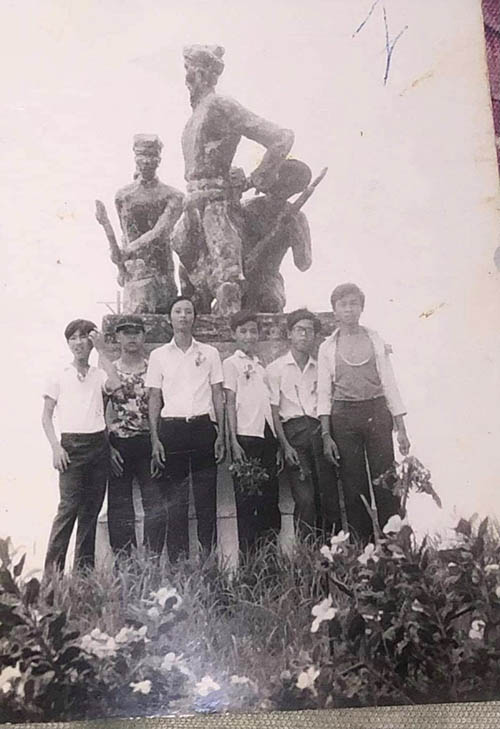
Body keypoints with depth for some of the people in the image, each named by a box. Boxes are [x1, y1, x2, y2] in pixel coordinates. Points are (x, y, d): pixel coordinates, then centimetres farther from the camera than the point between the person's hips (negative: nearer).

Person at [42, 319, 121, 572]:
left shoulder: (99, 375, 10)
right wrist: (55, 447, -8)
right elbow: (46, 416, 5)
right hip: (71, 445, -3)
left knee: (92, 508, 6)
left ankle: (84, 567, 16)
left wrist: (101, 351, -7)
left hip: (99, 444, 3)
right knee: (69, 506, -12)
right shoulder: (59, 377, 6)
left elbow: (116, 385, -13)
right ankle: (52, 567, -4)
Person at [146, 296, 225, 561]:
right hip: (171, 429, 0)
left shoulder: (209, 353, 9)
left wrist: (221, 435, 2)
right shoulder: (158, 355, 7)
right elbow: (154, 399, 7)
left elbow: (218, 396, 9)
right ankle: (178, 562, 10)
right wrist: (155, 439, -2)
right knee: (175, 500, 1)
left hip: (203, 427, 1)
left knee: (207, 499, 2)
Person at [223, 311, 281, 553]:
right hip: (245, 436, -6)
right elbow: (229, 403, -5)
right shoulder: (231, 364, 2)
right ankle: (247, 555, 5)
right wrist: (233, 442, -13)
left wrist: (278, 440, 12)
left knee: (271, 497, 7)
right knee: (246, 499, -3)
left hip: (266, 435, 6)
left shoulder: (261, 366, 19)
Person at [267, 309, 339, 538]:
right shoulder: (276, 368, 8)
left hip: (319, 431, 3)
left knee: (329, 496, -1)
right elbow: (273, 410, 3)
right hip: (293, 433, -3)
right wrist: (285, 444, -8)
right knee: (305, 499, -9)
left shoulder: (320, 369, 18)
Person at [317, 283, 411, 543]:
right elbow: (324, 393, 4)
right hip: (343, 417, 0)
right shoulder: (327, 348, 6)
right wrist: (326, 434, -4)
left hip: (377, 413, 0)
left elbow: (389, 383, 5)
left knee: (385, 482, -3)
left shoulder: (375, 340, 7)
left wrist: (401, 428, 1)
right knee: (353, 485, 4)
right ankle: (361, 545, 14)